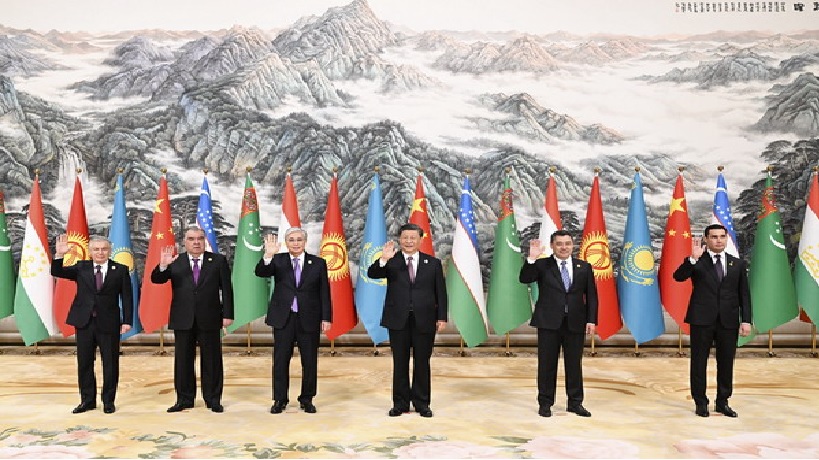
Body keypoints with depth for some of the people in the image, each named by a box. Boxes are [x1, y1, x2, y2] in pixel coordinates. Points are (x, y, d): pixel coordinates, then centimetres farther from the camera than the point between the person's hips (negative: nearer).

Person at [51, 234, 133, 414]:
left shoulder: (120, 270, 1)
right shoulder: (81, 268, 7)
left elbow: (127, 297, -1)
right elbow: (57, 272, 1)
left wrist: (127, 321, -8)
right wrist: (59, 255, -16)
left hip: (109, 324, -2)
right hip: (84, 322, 2)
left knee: (110, 363, 3)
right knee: (84, 363, 9)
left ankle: (108, 401, 16)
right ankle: (87, 400, 20)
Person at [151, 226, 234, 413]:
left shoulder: (218, 260, 3)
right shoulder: (175, 262, 5)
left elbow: (226, 289, 1)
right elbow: (156, 279, -4)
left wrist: (227, 314, -5)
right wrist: (163, 266, -24)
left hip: (209, 319, -1)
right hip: (183, 319, 1)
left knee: (211, 360, 5)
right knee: (183, 360, 7)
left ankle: (213, 399, 14)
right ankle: (184, 399, 17)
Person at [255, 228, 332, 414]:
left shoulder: (318, 263, 3)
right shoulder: (278, 261, 3)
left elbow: (324, 293, 3)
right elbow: (260, 272, -14)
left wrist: (326, 318, -2)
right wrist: (268, 256, -32)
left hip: (309, 320, 0)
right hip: (283, 318, 0)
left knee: (310, 362, 6)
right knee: (280, 361, 5)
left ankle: (307, 399, 20)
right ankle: (280, 400, 16)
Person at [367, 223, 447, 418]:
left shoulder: (433, 263, 6)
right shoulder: (391, 262, 3)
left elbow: (440, 292, 5)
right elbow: (371, 274, -12)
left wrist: (442, 317, -1)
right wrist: (383, 260, -29)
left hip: (424, 321, 0)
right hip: (398, 320, 0)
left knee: (422, 363, 7)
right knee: (400, 363, 7)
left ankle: (422, 403, 19)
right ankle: (400, 403, 18)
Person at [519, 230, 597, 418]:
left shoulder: (584, 267, 7)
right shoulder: (542, 265, 1)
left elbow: (591, 295, 7)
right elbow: (524, 279, -13)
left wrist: (591, 320, -1)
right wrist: (532, 259, -25)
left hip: (575, 323, 2)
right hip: (548, 322, -2)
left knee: (574, 364, 8)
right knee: (547, 364, 5)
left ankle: (575, 403, 20)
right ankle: (545, 403, 15)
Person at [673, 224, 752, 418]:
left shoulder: (738, 264, 9)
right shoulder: (697, 262, 2)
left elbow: (744, 294, 8)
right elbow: (678, 276, -15)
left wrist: (745, 320, 0)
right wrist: (693, 258, -27)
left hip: (728, 321, 2)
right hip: (702, 319, -2)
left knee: (726, 362, 7)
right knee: (699, 361, 4)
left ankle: (723, 402, 20)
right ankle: (700, 402, 15)